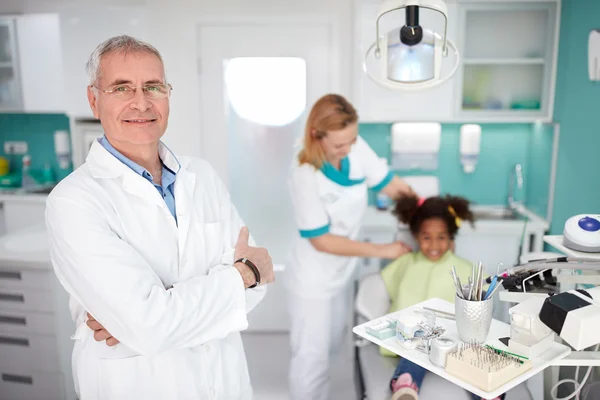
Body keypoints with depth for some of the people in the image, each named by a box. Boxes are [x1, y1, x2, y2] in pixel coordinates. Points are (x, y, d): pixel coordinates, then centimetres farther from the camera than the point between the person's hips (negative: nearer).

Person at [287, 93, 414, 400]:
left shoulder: (357, 148, -14)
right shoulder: (305, 176, -29)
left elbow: (393, 186, -3)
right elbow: (322, 241, -24)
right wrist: (382, 250, -21)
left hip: (341, 272, 7)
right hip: (313, 279, -6)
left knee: (332, 348, 26)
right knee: (312, 356, 9)